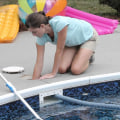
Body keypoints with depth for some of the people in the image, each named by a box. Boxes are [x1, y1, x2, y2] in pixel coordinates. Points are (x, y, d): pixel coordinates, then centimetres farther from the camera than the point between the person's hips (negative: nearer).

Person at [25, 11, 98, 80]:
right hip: (72, 41, 6)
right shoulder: (41, 38, -21)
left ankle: (88, 57, 9)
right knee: (62, 69, -13)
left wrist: (53, 73, -27)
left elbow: (59, 50, -34)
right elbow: (39, 62, -19)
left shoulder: (59, 23, -41)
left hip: (88, 36, -6)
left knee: (76, 70, -21)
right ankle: (77, 56, 16)